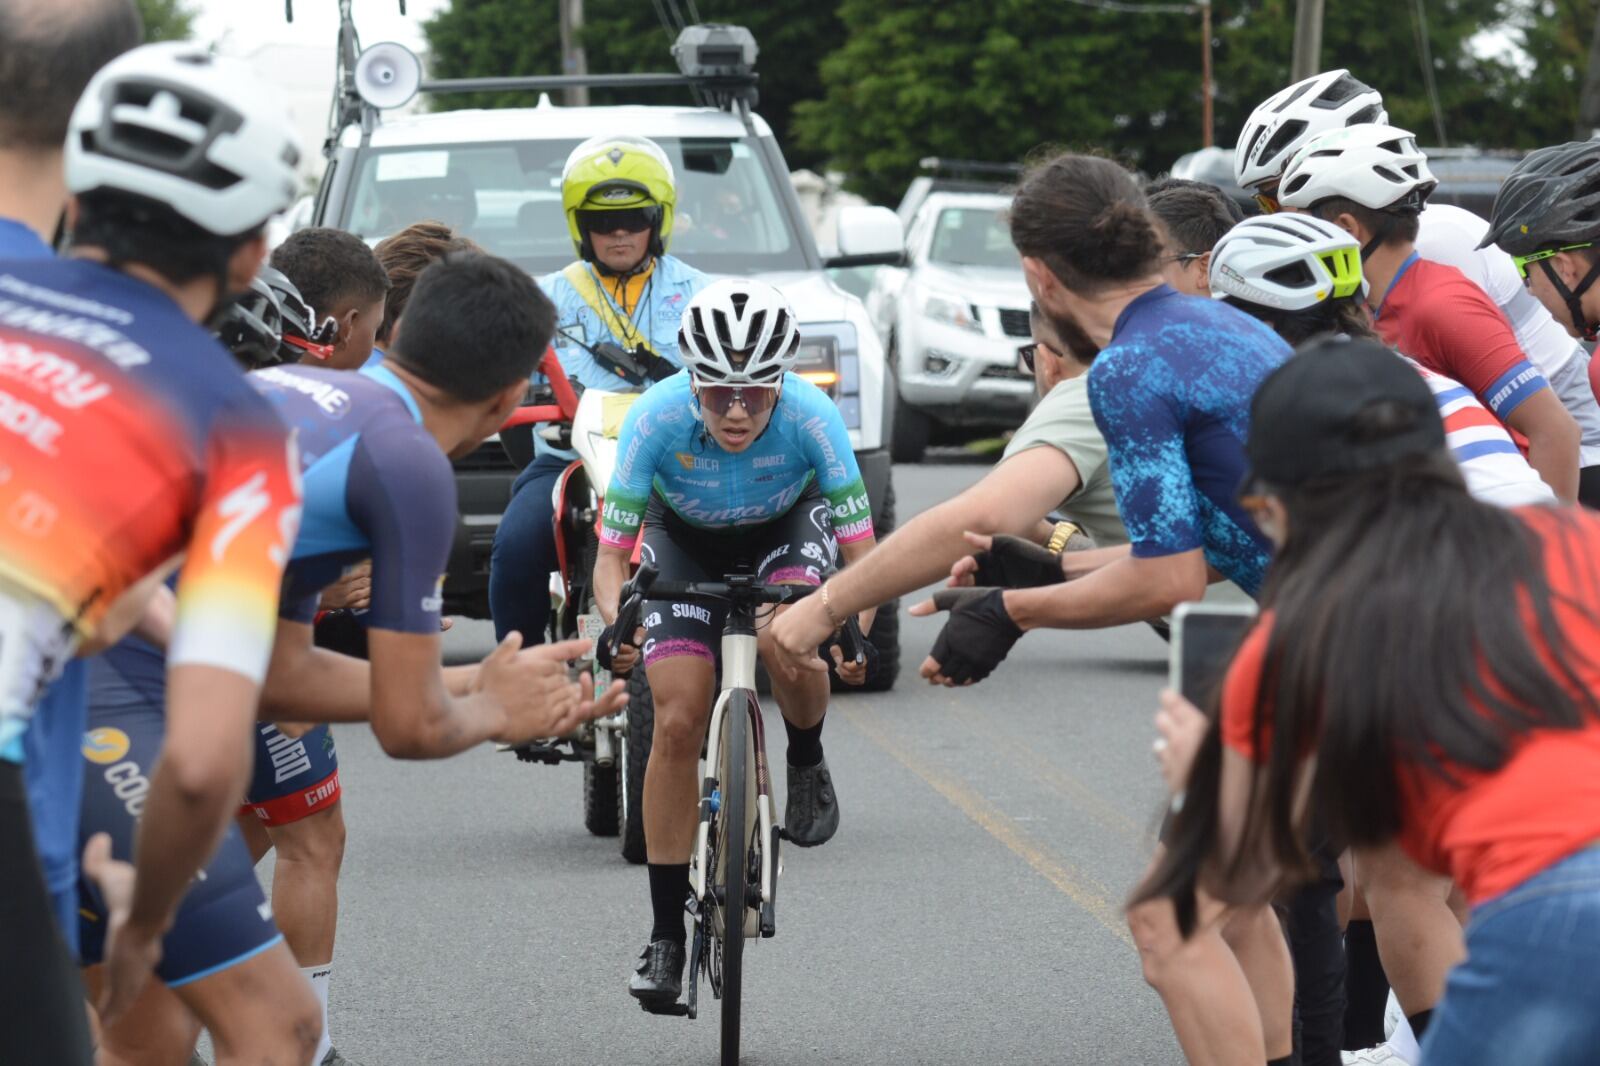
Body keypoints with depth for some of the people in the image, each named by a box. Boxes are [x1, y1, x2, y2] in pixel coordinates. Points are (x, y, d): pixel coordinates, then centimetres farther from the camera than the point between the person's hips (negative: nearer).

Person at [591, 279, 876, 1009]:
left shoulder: (812, 417, -34)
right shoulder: (657, 419, -33)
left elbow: (861, 552, -27)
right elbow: (611, 555, -27)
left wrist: (853, 627, -45)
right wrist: (615, 624, -47)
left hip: (788, 527, -1)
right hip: (687, 540, 1)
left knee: (786, 641, -34)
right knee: (678, 723, -10)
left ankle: (806, 761, 0)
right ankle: (666, 933, 0)